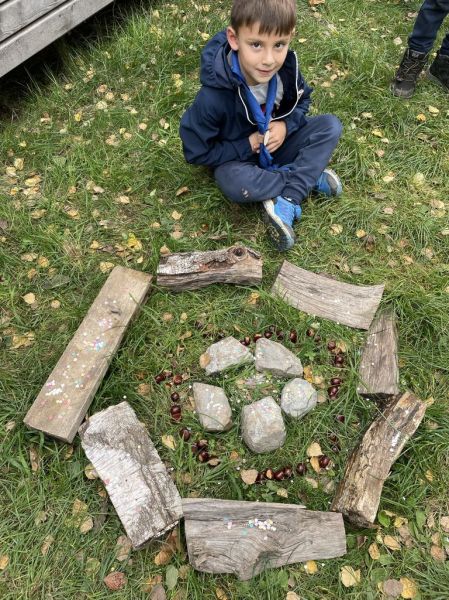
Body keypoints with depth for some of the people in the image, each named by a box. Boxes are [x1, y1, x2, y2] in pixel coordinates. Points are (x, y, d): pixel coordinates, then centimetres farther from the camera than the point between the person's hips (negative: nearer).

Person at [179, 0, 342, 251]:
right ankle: (311, 177, -14)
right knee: (236, 185, -38)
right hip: (238, 158, -4)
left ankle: (286, 202, -23)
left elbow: (302, 100, 4)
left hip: (278, 146, 5)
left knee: (330, 125, -15)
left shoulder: (286, 67, -17)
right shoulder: (214, 96, -30)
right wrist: (247, 146, -21)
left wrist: (286, 125, -18)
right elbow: (196, 152, -21)